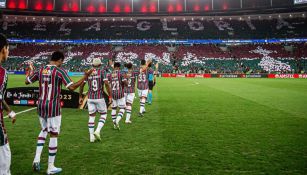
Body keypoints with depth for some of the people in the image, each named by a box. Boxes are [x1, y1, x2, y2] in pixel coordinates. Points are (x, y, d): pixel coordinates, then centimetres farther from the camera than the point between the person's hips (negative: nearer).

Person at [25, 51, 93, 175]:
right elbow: (72, 87, -20)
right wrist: (85, 77, -12)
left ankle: (37, 158, 14)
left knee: (44, 130, 26)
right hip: (53, 106, -6)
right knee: (53, 135, 3)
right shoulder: (60, 71, -12)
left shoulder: (40, 70, 6)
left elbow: (27, 82, 19)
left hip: (41, 105, 6)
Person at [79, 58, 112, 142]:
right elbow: (106, 84, -13)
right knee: (103, 114, 14)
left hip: (90, 98, 3)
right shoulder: (102, 71, -3)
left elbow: (81, 85, 6)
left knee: (91, 116, 12)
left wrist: (80, 97, 16)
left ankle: (91, 136, 12)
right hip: (99, 97, -3)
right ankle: (97, 131, -4)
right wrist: (110, 96, -9)